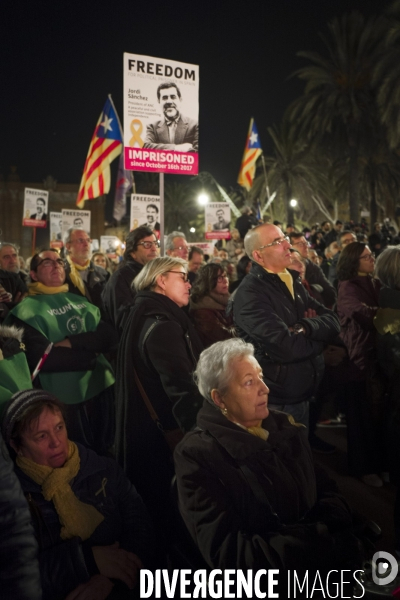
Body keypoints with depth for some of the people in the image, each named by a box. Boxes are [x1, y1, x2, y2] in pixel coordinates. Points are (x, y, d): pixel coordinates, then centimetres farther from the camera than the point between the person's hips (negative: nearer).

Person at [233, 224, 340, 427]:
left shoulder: (292, 282, 8)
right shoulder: (249, 294, -21)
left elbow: (332, 321, 0)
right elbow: (286, 348, -30)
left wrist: (306, 327, -21)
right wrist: (317, 339, -10)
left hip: (303, 396, 8)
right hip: (276, 402, -8)